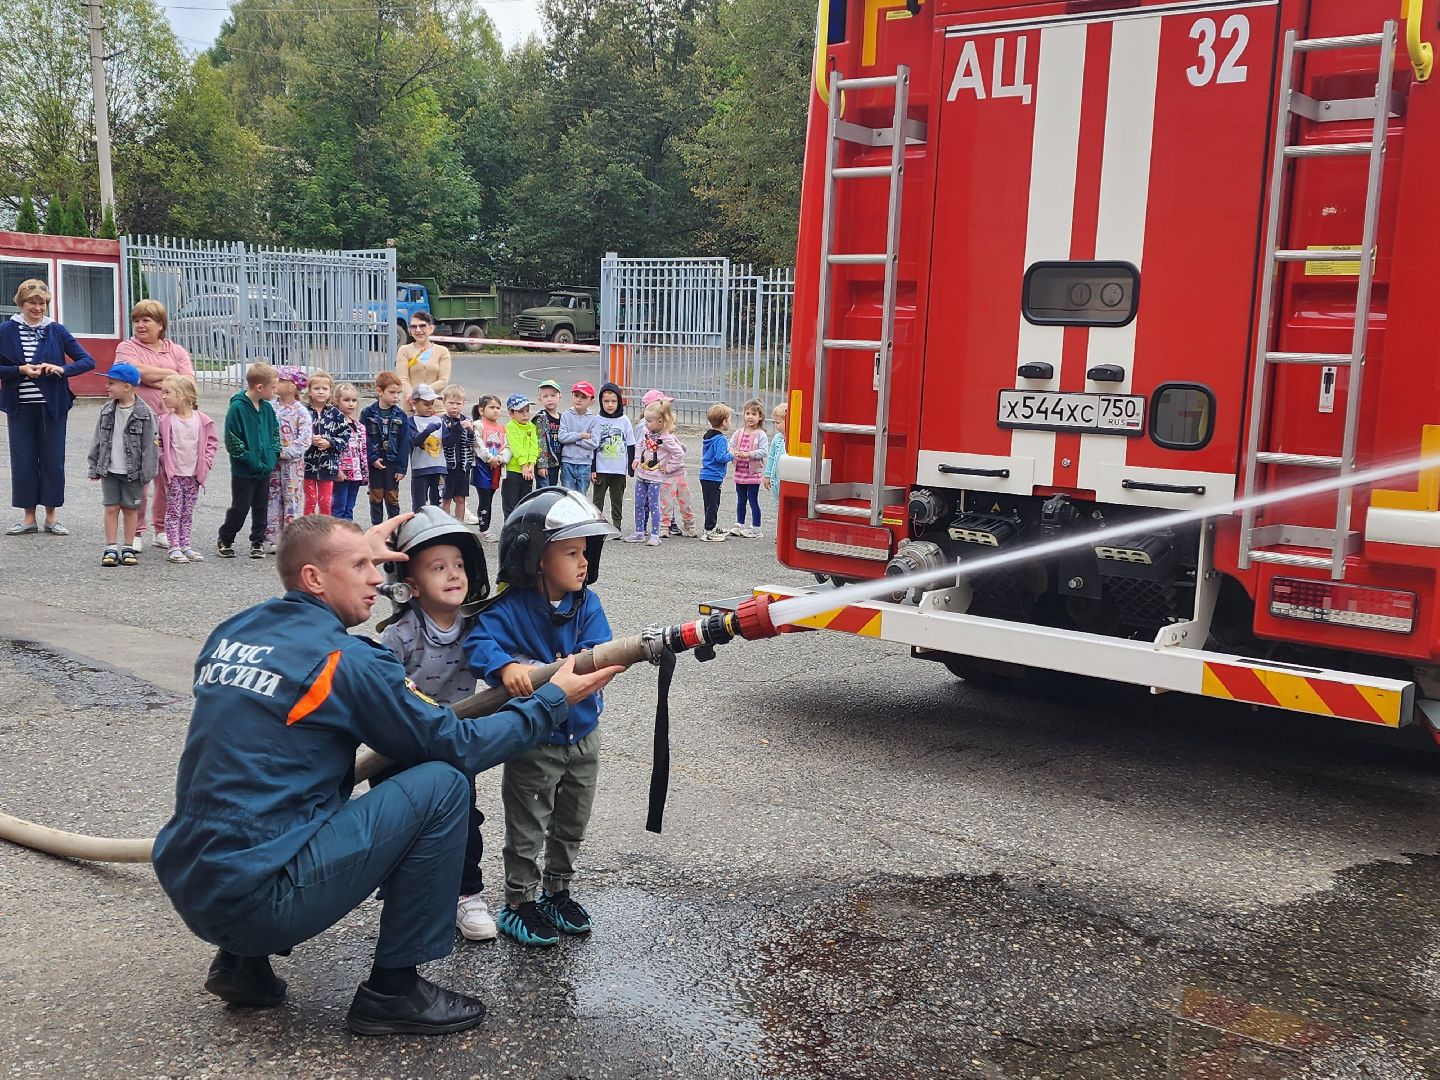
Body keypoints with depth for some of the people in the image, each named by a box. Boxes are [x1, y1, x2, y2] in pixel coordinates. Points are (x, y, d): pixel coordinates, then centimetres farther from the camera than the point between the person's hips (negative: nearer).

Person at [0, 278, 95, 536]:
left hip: (52, 406, 0)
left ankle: (51, 517, 14)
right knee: (23, 461, 4)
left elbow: (88, 362, 0)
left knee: (53, 461, 4)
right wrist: (21, 370, -15)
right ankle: (29, 517, 15)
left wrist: (62, 369, -15)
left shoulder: (56, 331, 2)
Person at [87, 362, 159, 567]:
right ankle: (111, 548, 7)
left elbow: (148, 445, -8)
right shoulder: (107, 410, 4)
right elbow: (98, 440, 10)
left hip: (132, 471, -3)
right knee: (111, 508, 3)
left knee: (130, 508, 6)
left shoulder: (144, 413, -9)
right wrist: (94, 468, 7)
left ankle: (129, 548, 15)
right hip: (109, 470, 3)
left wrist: (146, 473, -9)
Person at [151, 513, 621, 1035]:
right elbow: (456, 746, -6)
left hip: (184, 885, 9)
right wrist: (554, 699, 4)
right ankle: (393, 990, 2)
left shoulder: (229, 632, 9)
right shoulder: (345, 659, -13)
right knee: (442, 784, -8)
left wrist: (360, 551, 35)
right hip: (256, 901, -9)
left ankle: (243, 960, 21)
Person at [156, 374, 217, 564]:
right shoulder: (165, 420, -6)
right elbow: (158, 444, 1)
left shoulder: (202, 420, -3)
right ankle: (174, 547, 2)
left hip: (194, 474, 2)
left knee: (188, 512, 10)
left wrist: (205, 462, -2)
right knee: (173, 511, -1)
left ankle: (185, 545, 16)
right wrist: (164, 462, -8)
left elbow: (212, 442, 6)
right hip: (173, 474, -2)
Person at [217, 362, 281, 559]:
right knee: (240, 508, 2)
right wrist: (250, 459, -19)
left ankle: (258, 541, 22)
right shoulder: (237, 408, -16)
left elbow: (275, 430, 17)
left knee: (261, 506, 11)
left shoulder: (266, 407, 4)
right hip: (243, 471, -6)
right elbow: (232, 440, -16)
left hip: (265, 468, 6)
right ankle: (224, 541, 19)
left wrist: (274, 453, 4)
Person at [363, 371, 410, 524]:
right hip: (374, 462, -1)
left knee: (392, 497, 6)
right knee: (376, 496, 8)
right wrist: (373, 458, -17)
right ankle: (376, 527, 17)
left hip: (392, 462, 1)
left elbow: (404, 442, -3)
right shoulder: (368, 413, -5)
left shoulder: (401, 415, -2)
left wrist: (401, 467, -7)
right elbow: (364, 439, -8)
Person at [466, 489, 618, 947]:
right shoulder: (509, 609, -17)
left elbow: (598, 653, -16)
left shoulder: (587, 604, -4)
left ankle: (557, 892, 38)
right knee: (527, 829, 8)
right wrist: (506, 667, -50)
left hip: (582, 733, 5)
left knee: (572, 824, 20)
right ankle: (518, 903, 24)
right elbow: (479, 642, -30)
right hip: (532, 741, -5)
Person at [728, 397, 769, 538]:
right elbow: (730, 446, 8)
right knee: (741, 500, 16)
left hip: (753, 473, -5)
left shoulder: (760, 435, -9)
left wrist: (748, 454, -23)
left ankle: (756, 528, 8)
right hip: (740, 472, 5)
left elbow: (763, 451, -16)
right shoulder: (738, 433, 6)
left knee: (753, 500, 0)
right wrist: (733, 452, -13)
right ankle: (739, 525, 27)